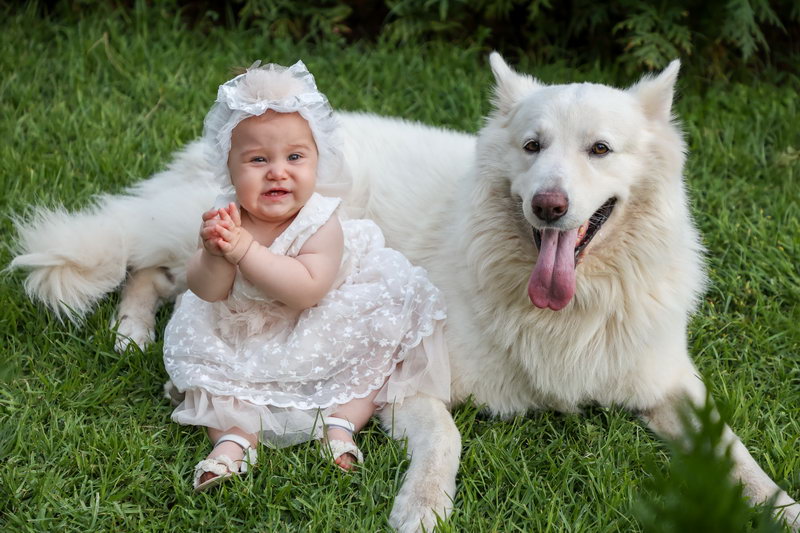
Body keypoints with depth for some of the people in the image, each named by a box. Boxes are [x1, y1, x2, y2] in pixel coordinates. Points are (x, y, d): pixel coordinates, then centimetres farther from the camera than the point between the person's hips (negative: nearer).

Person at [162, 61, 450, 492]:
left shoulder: (321, 222, -25)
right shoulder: (226, 217, -15)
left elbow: (308, 290, -39)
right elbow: (207, 292, -22)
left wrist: (245, 250, -46)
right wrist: (215, 254, -45)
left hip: (322, 339, -3)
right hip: (242, 340, 3)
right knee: (198, 354, -10)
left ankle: (342, 422, -13)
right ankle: (234, 434, -13)